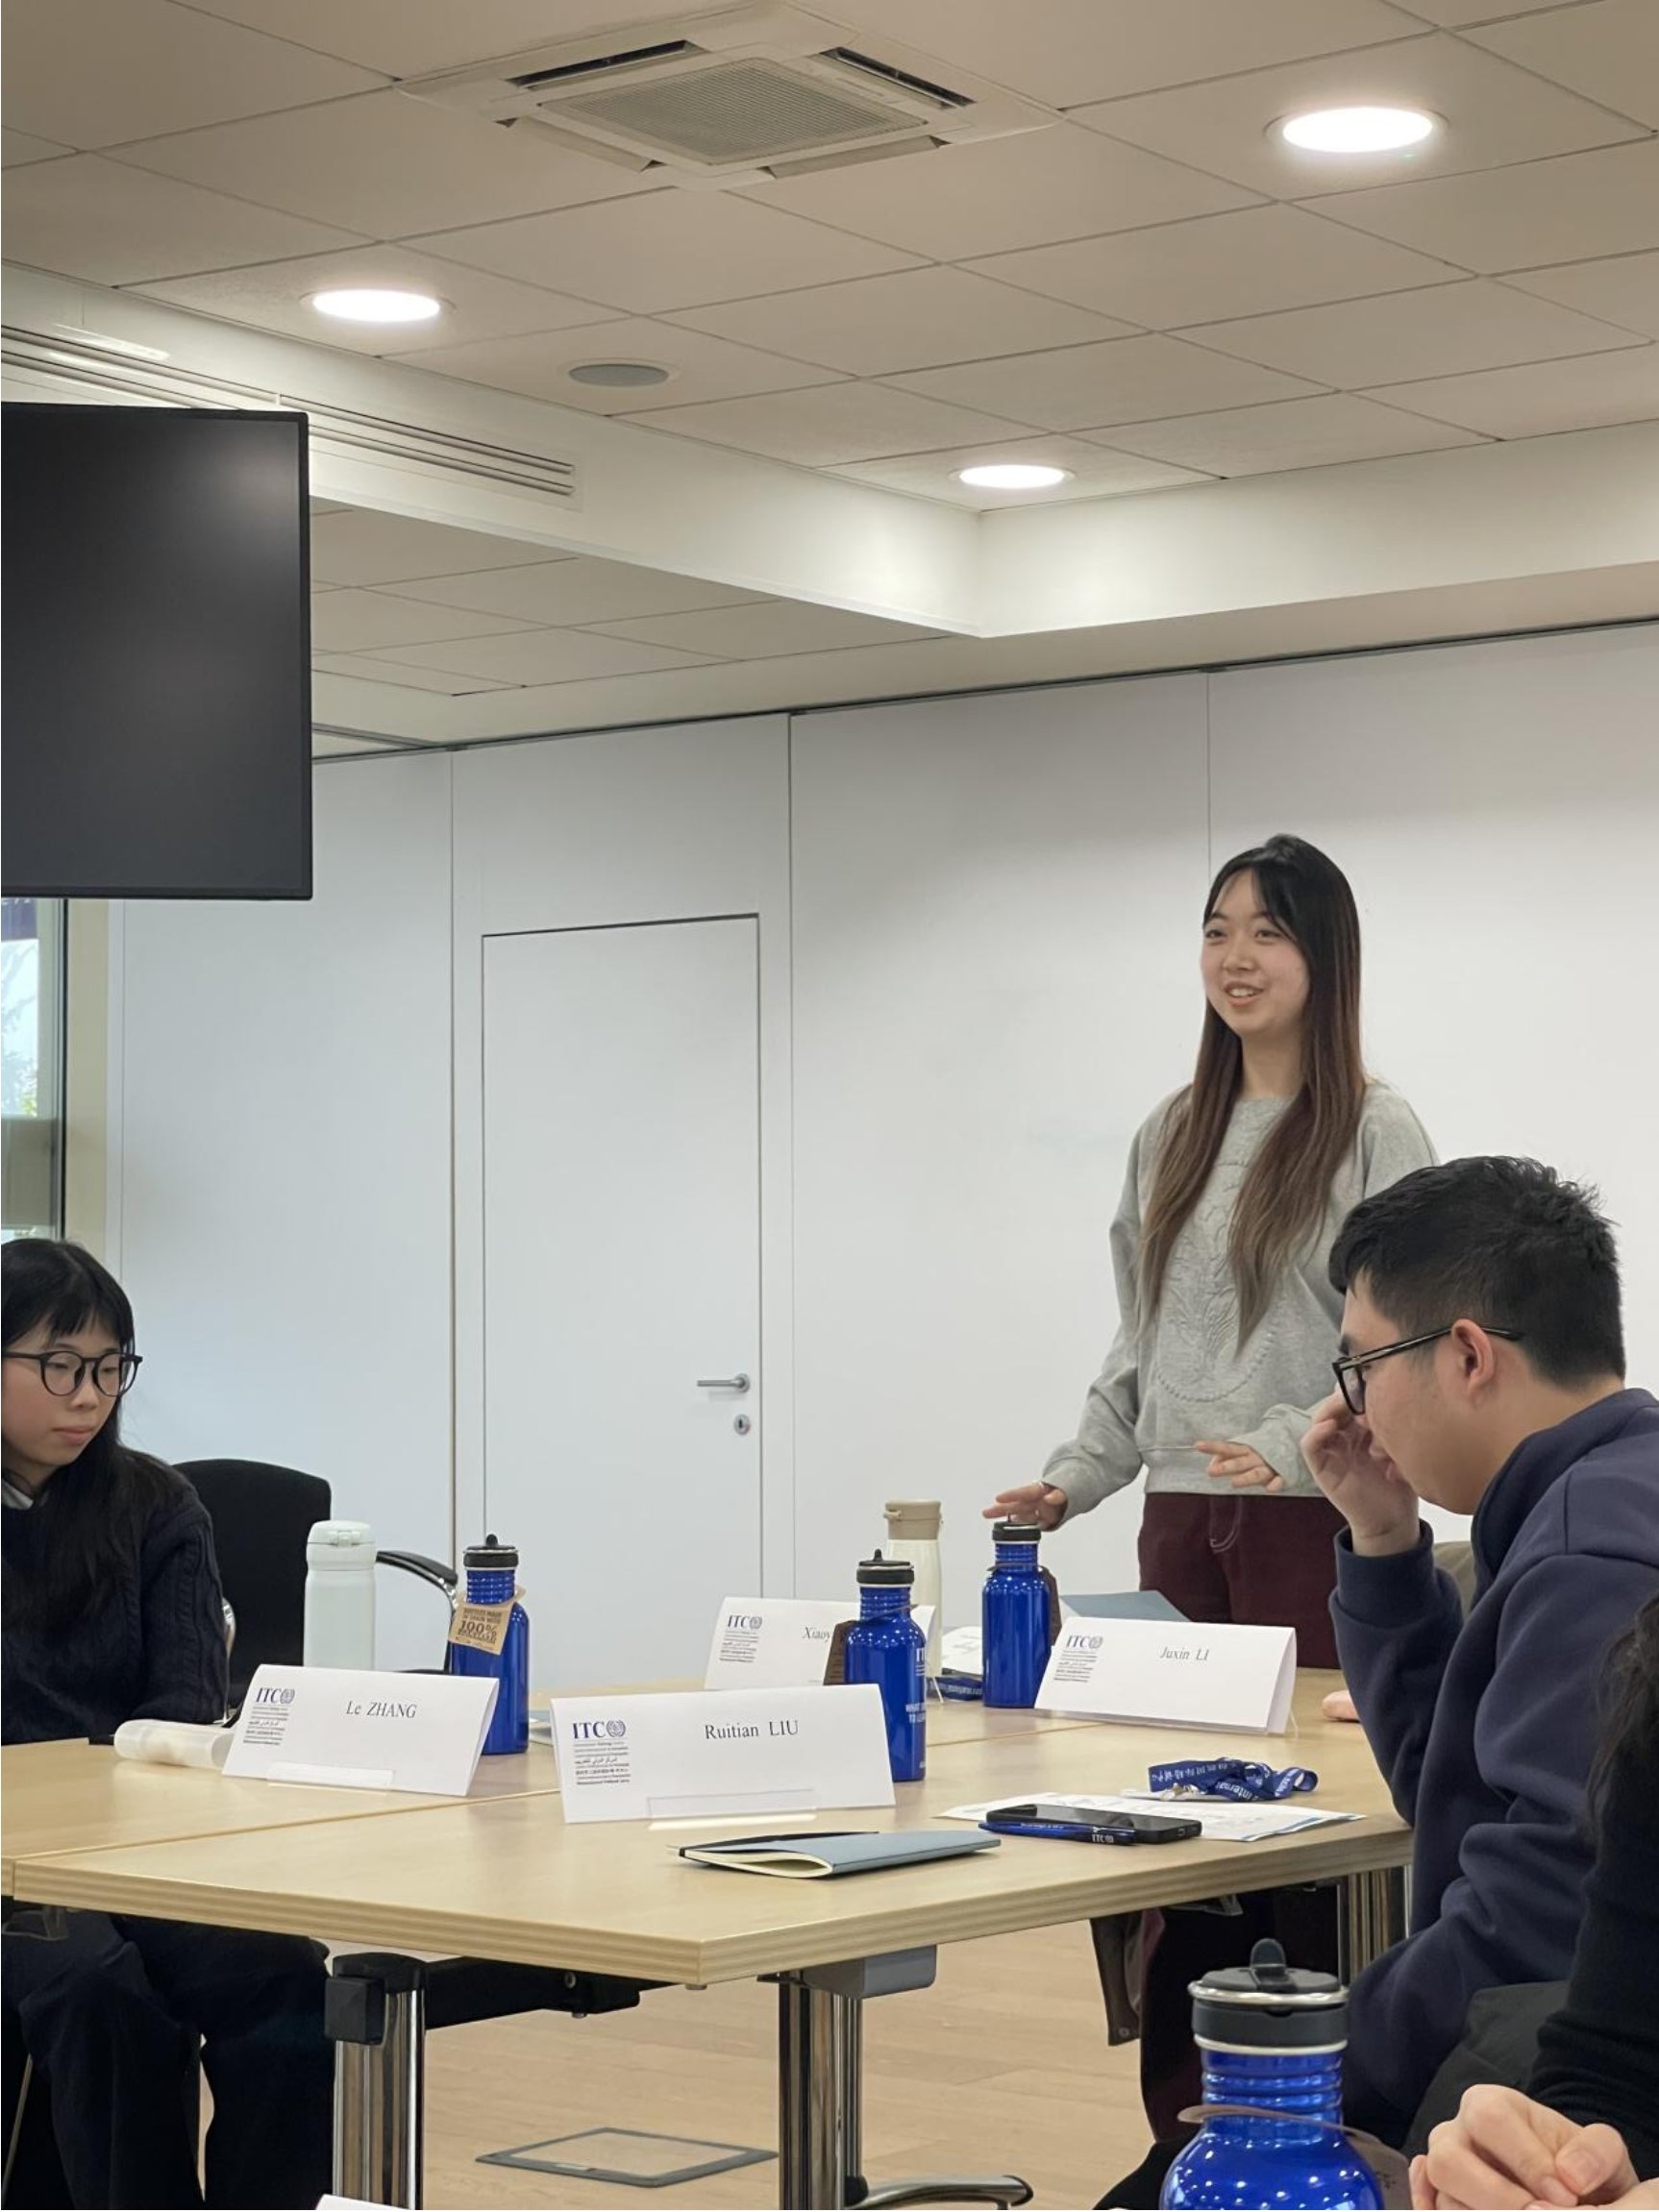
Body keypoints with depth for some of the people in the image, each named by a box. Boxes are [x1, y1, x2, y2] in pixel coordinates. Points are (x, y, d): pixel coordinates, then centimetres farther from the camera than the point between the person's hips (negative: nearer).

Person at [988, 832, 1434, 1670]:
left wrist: (1291, 1443, -22)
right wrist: (1079, 1474, 9)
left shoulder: (1375, 1131, -3)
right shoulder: (1172, 1134, 15)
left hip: (1314, 1516, -5)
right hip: (1178, 1518, 5)